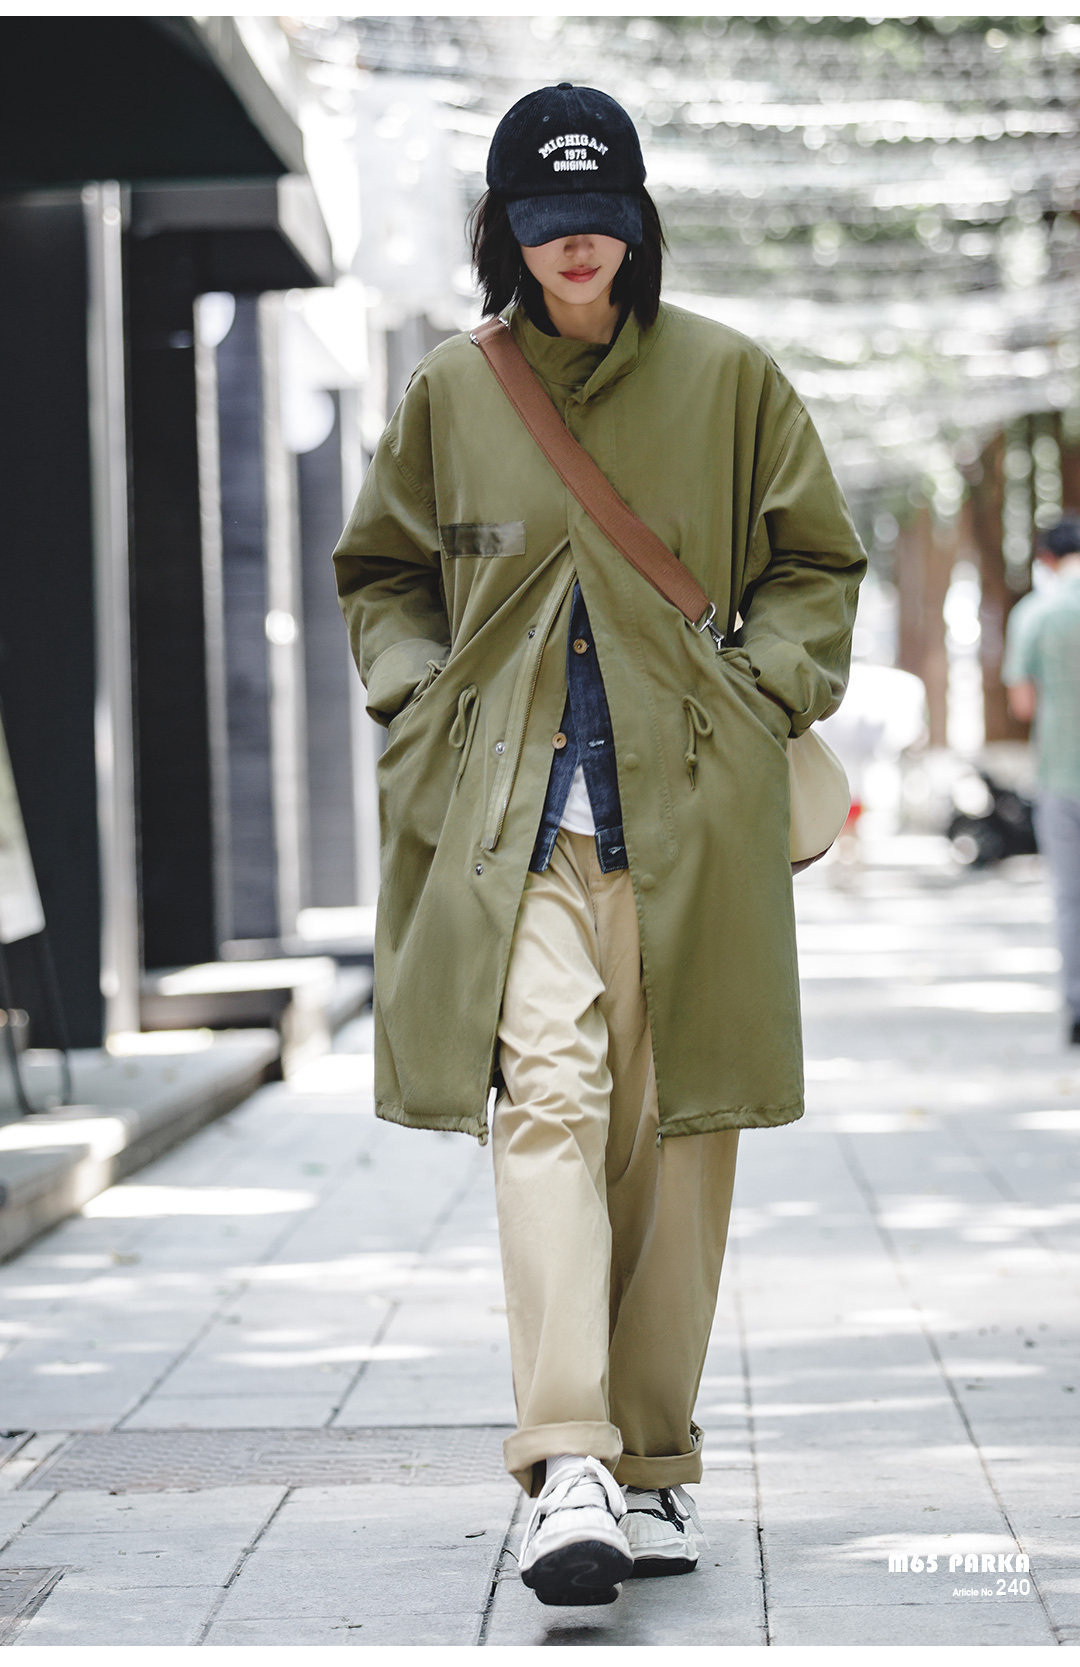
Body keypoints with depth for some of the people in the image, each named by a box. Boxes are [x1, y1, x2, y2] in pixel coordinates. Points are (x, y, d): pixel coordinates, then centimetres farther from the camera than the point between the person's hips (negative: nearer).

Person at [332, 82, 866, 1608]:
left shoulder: (727, 379, 6)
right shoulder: (451, 393, 9)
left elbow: (815, 563, 13)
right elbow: (380, 570, 20)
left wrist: (762, 695, -1)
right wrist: (424, 706, 5)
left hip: (692, 813, 1)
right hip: (517, 812, 0)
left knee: (674, 1127, 2)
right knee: (547, 1096, -16)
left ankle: (654, 1460, 14)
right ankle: (571, 1467, -23)